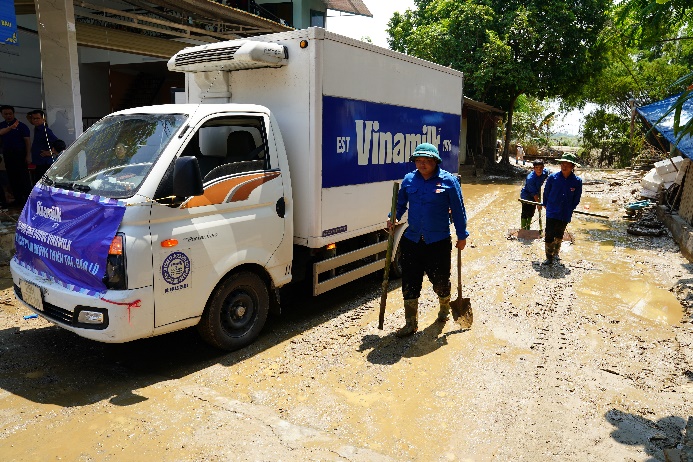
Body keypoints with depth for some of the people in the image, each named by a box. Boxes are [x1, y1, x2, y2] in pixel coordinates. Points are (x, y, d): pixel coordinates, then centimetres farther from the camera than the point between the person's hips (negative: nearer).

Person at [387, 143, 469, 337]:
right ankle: (410, 323, 17)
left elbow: (458, 210, -1)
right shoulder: (409, 179, 3)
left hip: (438, 241, -3)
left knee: (440, 280, 12)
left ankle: (444, 308, 43)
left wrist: (462, 235, 1)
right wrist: (393, 218, -3)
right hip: (411, 240, 3)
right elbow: (400, 204, 15)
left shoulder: (448, 180, -5)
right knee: (409, 284, 4)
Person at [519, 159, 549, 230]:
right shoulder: (530, 178, -33)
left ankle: (528, 228, 32)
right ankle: (523, 229, 10)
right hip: (526, 196, -6)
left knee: (531, 213, 18)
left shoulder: (545, 172, -16)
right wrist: (538, 203, -19)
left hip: (534, 196, 6)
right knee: (525, 214, -2)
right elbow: (534, 193, -26)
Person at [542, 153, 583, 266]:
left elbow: (576, 199, 5)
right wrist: (546, 205, 11)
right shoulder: (553, 177, -9)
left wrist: (570, 209, 7)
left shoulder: (577, 181, -8)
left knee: (559, 235, 18)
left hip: (566, 214, 2)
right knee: (549, 235, -9)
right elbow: (546, 192, 6)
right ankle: (549, 258, 4)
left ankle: (556, 253, 41)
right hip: (552, 212, -1)